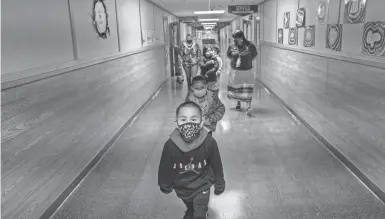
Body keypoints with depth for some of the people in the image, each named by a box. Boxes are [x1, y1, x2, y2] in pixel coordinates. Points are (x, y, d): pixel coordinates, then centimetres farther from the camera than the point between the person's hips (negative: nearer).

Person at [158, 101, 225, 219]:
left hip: (202, 186, -2)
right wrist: (165, 185, 3)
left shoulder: (209, 142, -32)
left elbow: (216, 165, -15)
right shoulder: (170, 145, -30)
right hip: (182, 187, 2)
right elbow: (165, 167, -13)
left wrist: (219, 184, -1)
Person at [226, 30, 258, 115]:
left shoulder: (250, 46, -11)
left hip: (247, 71, -3)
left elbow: (254, 55, 7)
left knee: (247, 89, -7)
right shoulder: (232, 46, -3)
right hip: (235, 71, 3)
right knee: (235, 87, 15)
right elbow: (228, 55, 15)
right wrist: (235, 61, 6)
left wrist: (248, 62, 2)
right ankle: (238, 103, 35)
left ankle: (249, 106, -8)